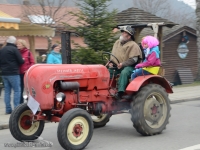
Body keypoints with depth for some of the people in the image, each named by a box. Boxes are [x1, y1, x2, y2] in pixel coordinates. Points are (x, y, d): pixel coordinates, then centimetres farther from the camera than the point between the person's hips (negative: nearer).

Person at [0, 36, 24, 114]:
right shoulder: (14, 49, -9)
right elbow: (21, 61, -9)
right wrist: (23, 60, 11)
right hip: (13, 73, -7)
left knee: (7, 91, 8)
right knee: (17, 90, -2)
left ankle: (8, 109, 7)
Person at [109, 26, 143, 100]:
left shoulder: (133, 45, -8)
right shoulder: (117, 42, 15)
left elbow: (134, 59, -16)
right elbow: (113, 55, 22)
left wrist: (123, 64, -25)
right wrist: (111, 62, 2)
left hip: (129, 67, -7)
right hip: (117, 66, 7)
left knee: (124, 73, -37)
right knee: (108, 71, -18)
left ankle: (120, 92, -42)